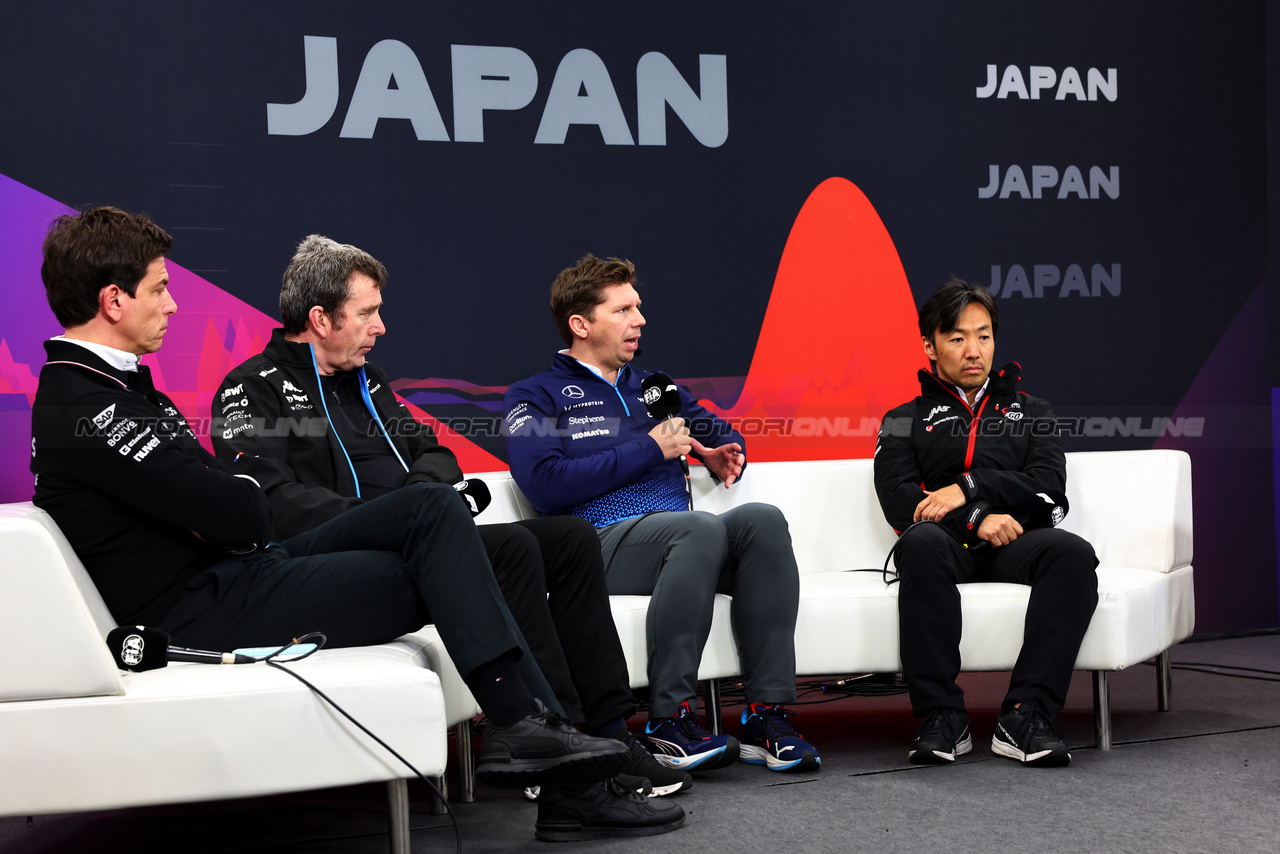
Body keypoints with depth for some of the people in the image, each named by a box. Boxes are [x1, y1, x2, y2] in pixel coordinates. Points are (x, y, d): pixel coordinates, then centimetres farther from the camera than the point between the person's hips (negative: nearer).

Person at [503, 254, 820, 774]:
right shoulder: (534, 398, 9)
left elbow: (722, 433, 42)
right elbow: (547, 486, -9)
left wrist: (722, 456, 15)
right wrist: (649, 449, -6)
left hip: (676, 542, 6)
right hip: (600, 542, -5)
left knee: (762, 519, -26)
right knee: (700, 527, -36)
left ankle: (766, 717, -30)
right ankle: (669, 721, -32)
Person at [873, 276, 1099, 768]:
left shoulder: (1030, 412, 28)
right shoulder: (905, 421, 22)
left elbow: (1048, 482, 9)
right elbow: (897, 500, 4)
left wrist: (970, 488, -7)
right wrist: (977, 518, -12)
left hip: (1015, 543, 2)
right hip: (946, 544, -1)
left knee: (1073, 553, -33)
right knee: (923, 542, -39)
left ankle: (1026, 715, -39)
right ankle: (941, 717, -38)